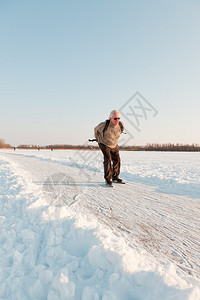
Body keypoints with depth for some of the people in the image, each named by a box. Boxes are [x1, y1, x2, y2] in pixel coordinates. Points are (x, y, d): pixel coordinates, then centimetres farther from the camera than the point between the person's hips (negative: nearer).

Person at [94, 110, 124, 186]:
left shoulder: (121, 125, -20)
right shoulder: (104, 125, -32)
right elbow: (96, 129, -8)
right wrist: (98, 139, 8)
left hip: (114, 145, 5)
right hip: (104, 144, -5)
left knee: (117, 160, 5)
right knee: (108, 159, -18)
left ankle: (115, 177, 21)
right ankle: (108, 179, -10)